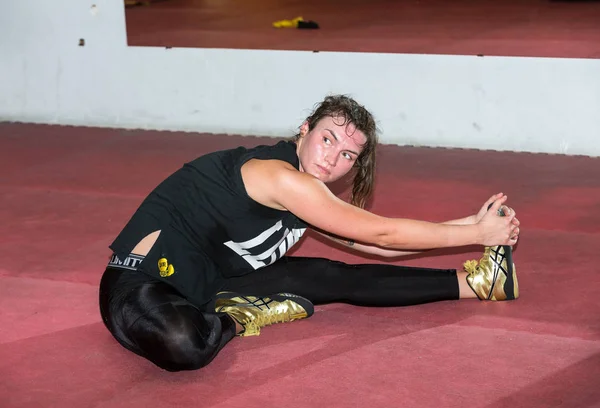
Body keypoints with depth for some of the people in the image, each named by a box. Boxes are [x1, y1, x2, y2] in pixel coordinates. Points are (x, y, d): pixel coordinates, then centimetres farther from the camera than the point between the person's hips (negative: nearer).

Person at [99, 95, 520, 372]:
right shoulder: (280, 176, -23)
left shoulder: (303, 193, 7)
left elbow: (371, 242, 14)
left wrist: (471, 223, 12)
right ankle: (240, 317, -12)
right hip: (142, 284, -9)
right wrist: (477, 234, -8)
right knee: (184, 345, -45)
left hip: (205, 280, 9)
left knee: (334, 278, 7)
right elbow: (383, 234, -17)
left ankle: (474, 282, 15)